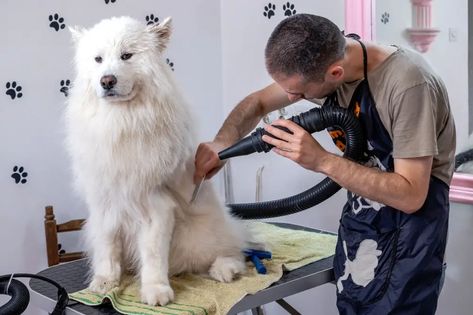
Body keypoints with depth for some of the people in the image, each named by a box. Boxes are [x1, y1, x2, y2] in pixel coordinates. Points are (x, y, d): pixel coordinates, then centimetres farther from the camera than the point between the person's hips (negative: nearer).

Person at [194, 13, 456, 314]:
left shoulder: (407, 84, -28)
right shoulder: (324, 59, -8)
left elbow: (411, 196, -27)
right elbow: (257, 103, 6)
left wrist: (322, 160, -32)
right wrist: (223, 143, -13)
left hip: (409, 219, -6)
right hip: (358, 215, 7)